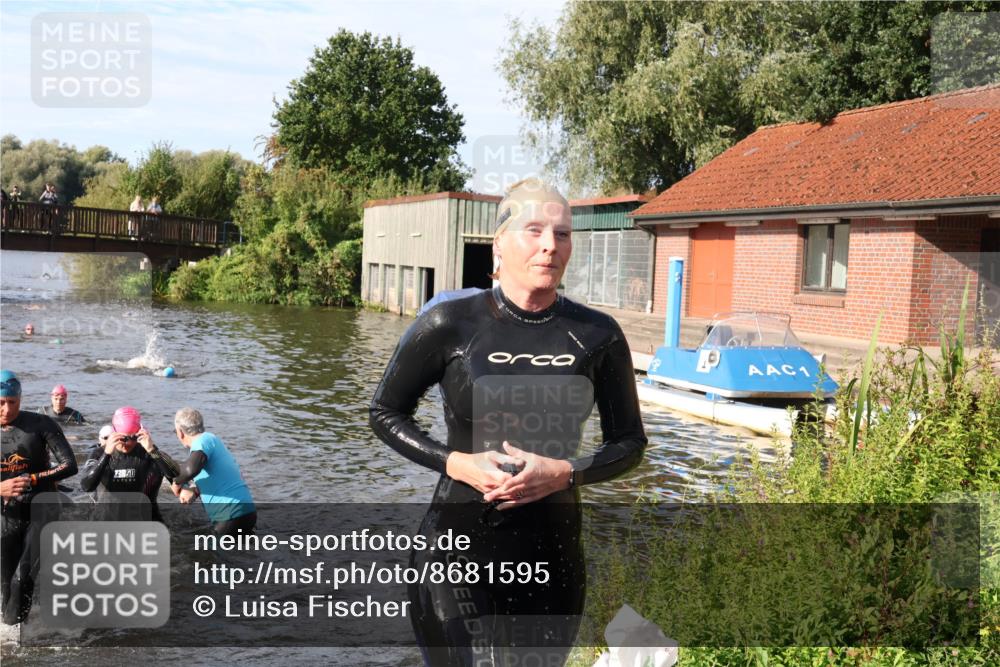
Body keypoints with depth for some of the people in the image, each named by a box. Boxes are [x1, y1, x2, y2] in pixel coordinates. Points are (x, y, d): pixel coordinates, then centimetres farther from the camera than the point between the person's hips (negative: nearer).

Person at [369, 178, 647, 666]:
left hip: (554, 556, 3)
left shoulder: (597, 335, -2)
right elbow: (384, 413, 4)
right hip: (458, 554, -3)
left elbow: (628, 443, 8)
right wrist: (455, 462, -12)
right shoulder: (451, 324, -7)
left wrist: (565, 473, -12)